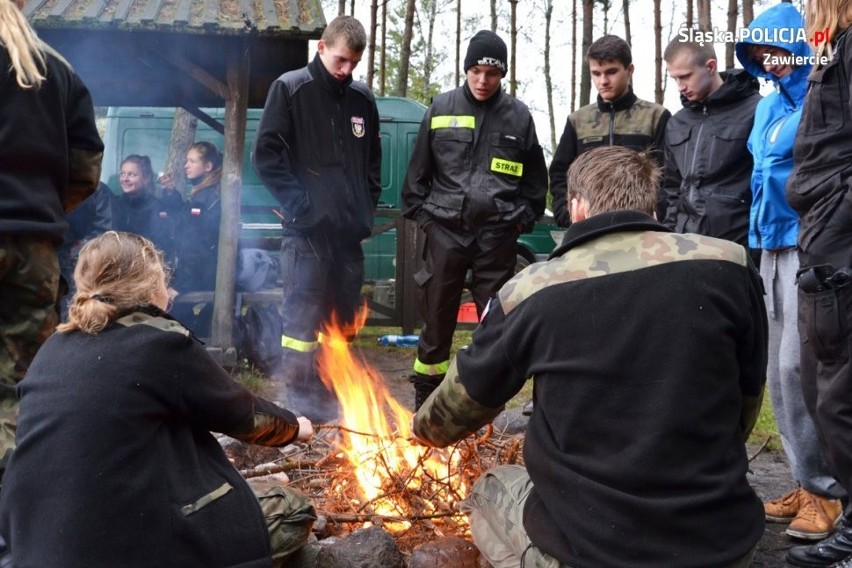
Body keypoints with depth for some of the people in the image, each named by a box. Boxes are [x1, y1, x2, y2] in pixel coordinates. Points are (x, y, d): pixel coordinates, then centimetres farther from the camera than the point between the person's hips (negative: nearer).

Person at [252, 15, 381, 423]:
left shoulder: (363, 99, 13)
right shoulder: (290, 88, -2)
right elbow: (265, 153, -6)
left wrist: (368, 204, 10)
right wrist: (297, 201, -12)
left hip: (349, 225, 6)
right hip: (308, 225, -5)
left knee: (345, 312, 11)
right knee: (304, 310, -3)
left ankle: (336, 390, 23)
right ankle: (301, 396, 6)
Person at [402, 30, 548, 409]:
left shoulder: (519, 116, 5)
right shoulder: (441, 109, 5)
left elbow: (535, 179, 11)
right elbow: (418, 169, 9)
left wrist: (524, 217, 3)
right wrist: (419, 212, 4)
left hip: (497, 232, 0)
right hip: (446, 228, 0)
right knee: (436, 316, 7)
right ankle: (425, 396, 21)